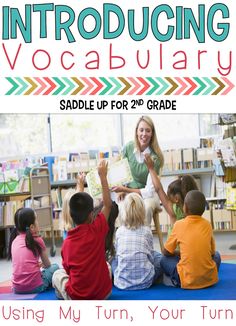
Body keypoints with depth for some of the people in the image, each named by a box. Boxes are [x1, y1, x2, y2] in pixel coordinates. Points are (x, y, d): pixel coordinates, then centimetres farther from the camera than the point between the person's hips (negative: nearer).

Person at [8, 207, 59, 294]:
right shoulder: (37, 240, -1)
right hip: (35, 286, -5)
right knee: (55, 267, 19)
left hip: (17, 288, 5)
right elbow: (48, 265, 13)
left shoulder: (15, 240, 10)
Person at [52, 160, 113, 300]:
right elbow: (108, 204, 2)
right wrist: (103, 176, 8)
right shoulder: (97, 230, -11)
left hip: (76, 298, 1)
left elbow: (68, 269, 3)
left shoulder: (66, 243, -6)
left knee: (57, 274, 29)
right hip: (103, 294, -1)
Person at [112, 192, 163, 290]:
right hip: (145, 281, -1)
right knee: (158, 257, 24)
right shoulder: (147, 231, -2)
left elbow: (117, 255, 9)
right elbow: (151, 257, 6)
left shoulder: (119, 231, -1)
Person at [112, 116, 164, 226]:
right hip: (129, 191, 3)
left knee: (146, 206, -36)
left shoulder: (155, 157, -20)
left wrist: (125, 189, -19)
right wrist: (122, 189, -4)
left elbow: (149, 191, -20)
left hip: (149, 194, -2)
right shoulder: (129, 147, -9)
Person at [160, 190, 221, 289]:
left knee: (164, 260, 21)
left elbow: (166, 252, 6)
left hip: (187, 281, -2)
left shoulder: (179, 224, -3)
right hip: (210, 279, 2)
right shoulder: (207, 224, 4)